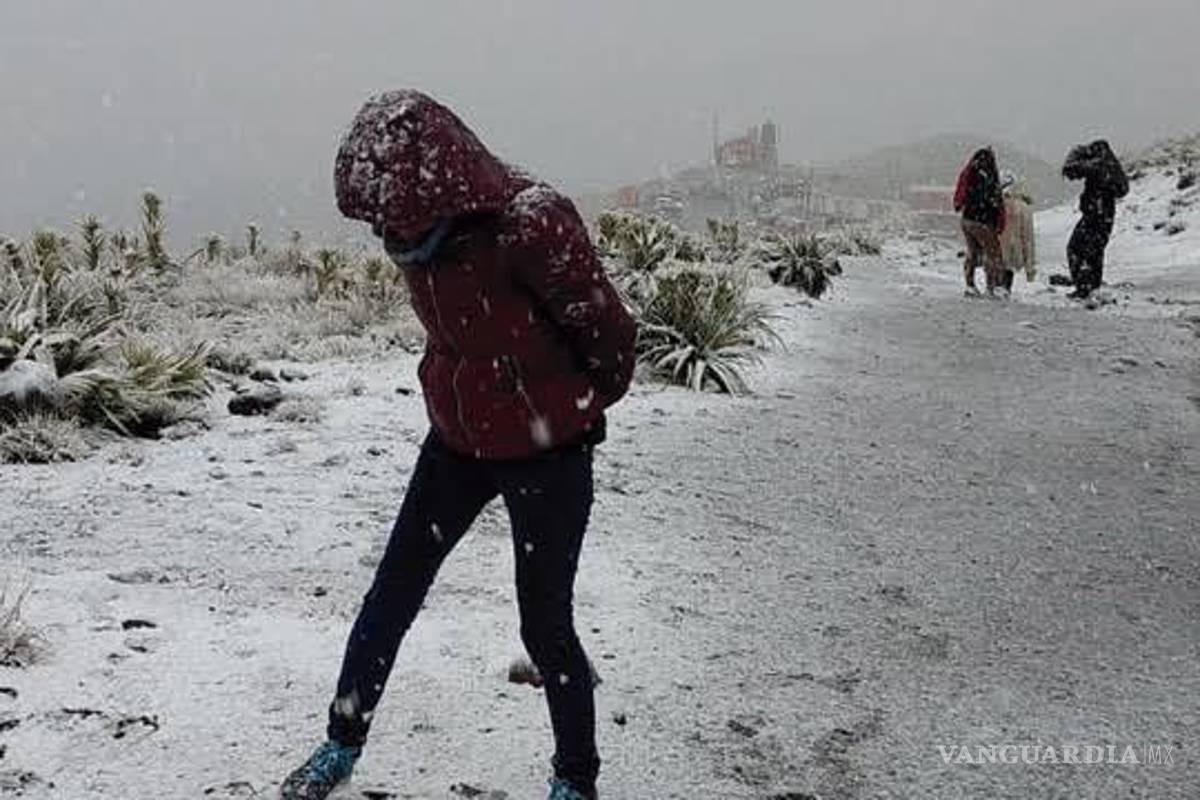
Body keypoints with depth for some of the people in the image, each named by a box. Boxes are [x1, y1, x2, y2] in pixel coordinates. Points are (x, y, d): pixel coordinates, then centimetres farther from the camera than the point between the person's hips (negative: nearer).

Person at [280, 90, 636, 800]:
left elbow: (611, 331, -16)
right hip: (457, 441, 6)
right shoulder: (423, 229, -7)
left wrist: (583, 406, 1)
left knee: (545, 625, 2)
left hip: (547, 453, -6)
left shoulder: (531, 228, -29)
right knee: (392, 594, 11)